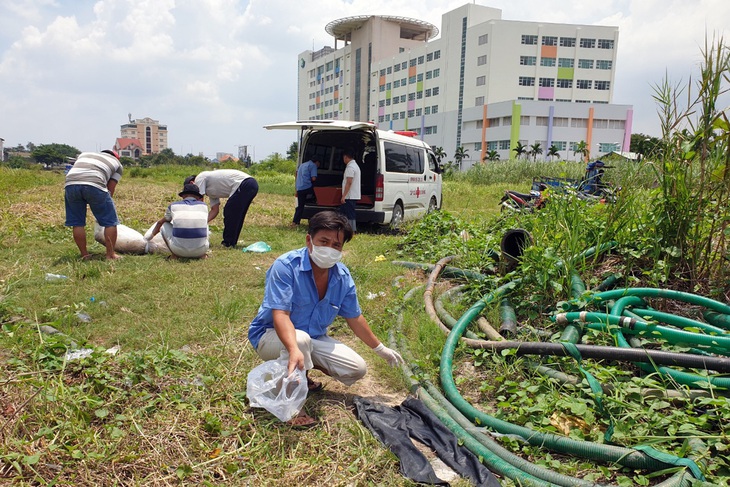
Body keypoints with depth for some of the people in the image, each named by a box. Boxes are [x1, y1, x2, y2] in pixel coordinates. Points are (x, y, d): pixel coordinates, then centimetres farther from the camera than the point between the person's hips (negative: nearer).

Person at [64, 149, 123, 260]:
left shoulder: (84, 154, 38)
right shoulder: (117, 164, 28)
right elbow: (111, 188, 17)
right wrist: (103, 205, 27)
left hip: (70, 183, 4)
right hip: (94, 185, -4)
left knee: (77, 223, 15)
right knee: (110, 221, 9)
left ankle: (84, 255, 20)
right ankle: (110, 254, 10)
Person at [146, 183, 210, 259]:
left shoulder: (174, 206, 14)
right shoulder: (204, 206, 14)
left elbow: (160, 222, 36)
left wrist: (151, 235, 54)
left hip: (179, 250, -1)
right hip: (200, 251, 1)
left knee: (164, 225, 26)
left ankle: (175, 255, 12)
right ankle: (203, 254, 13)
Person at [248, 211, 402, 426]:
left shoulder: (342, 276, -7)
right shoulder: (286, 266, -26)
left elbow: (354, 318, 6)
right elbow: (280, 315, -34)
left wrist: (380, 349, 14)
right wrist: (294, 350, -52)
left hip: (314, 338, 6)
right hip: (272, 335, -6)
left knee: (357, 369, -4)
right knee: (301, 338, -39)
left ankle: (302, 372, 17)